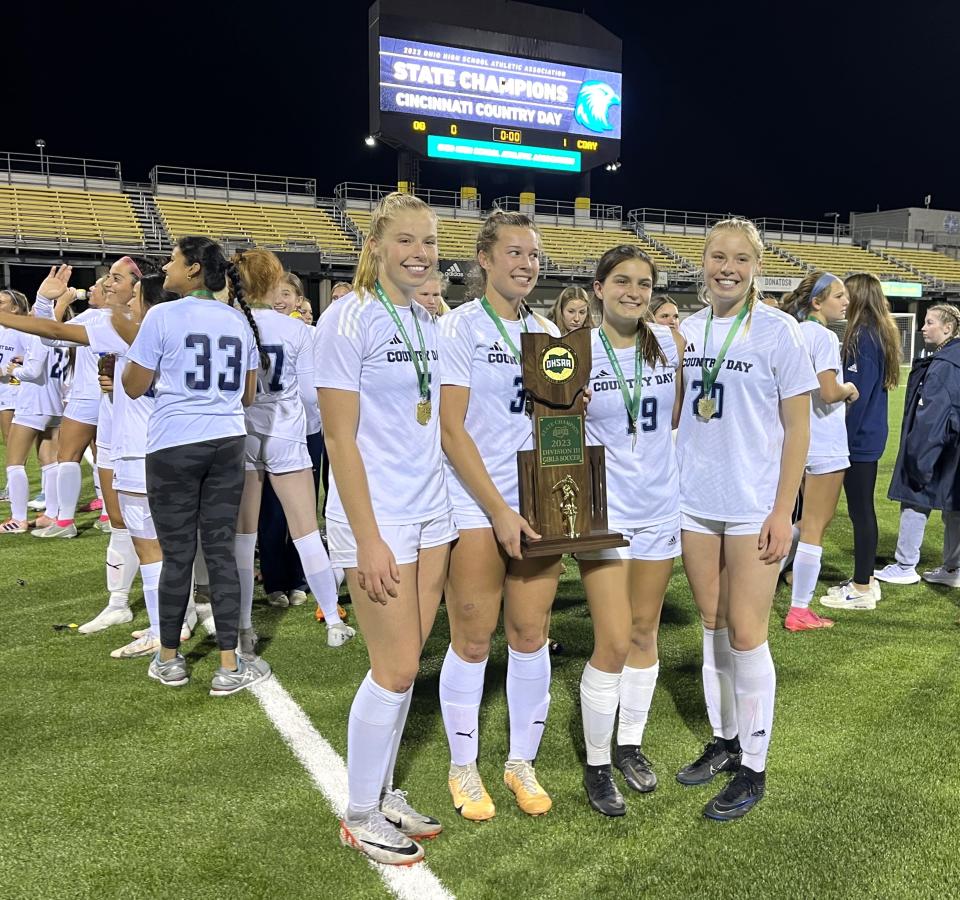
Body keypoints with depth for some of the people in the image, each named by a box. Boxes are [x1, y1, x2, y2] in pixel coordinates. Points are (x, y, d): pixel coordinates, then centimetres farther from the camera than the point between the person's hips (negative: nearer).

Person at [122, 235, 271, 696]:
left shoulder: (162, 316, -7)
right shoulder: (239, 320, 7)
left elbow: (134, 387, 0)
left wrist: (131, 347, 16)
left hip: (173, 446, -4)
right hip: (227, 442, 4)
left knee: (177, 554, 6)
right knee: (221, 550, 6)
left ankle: (169, 659, 23)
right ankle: (229, 667, 8)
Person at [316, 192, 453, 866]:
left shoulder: (429, 323, 10)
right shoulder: (349, 318, -11)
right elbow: (340, 437, -14)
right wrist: (367, 540, -17)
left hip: (431, 513, 7)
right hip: (378, 518, -7)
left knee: (405, 665, 12)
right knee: (397, 669, -2)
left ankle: (384, 793, 29)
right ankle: (361, 816, 18)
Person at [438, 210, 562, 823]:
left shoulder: (548, 332, 12)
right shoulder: (461, 326, -5)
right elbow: (452, 427, -11)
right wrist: (500, 512, -16)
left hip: (537, 503, 5)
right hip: (476, 507, -4)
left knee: (531, 635, 8)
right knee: (473, 639, 3)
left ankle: (523, 762, 26)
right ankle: (464, 768, 22)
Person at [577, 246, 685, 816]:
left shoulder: (668, 343, 2)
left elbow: (679, 417, 9)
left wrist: (683, 358, -1)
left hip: (660, 507, 4)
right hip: (604, 510, -4)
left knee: (644, 633, 14)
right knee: (614, 643, -5)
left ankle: (631, 745, 33)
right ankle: (597, 764, 16)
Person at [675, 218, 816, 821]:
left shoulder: (777, 330, -6)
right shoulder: (687, 331, 7)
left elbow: (798, 426, -6)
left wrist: (783, 511, -11)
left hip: (754, 507, -4)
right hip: (696, 502, 5)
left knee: (746, 634, 0)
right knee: (713, 626, 14)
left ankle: (754, 767, 16)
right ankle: (724, 740, 30)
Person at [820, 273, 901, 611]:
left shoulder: (863, 336, -16)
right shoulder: (880, 334, 12)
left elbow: (858, 394, -20)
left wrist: (845, 438, -15)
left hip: (859, 439, -9)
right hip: (870, 436, 9)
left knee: (860, 511, -2)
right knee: (863, 510, 16)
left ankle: (862, 589, 7)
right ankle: (865, 579, 26)